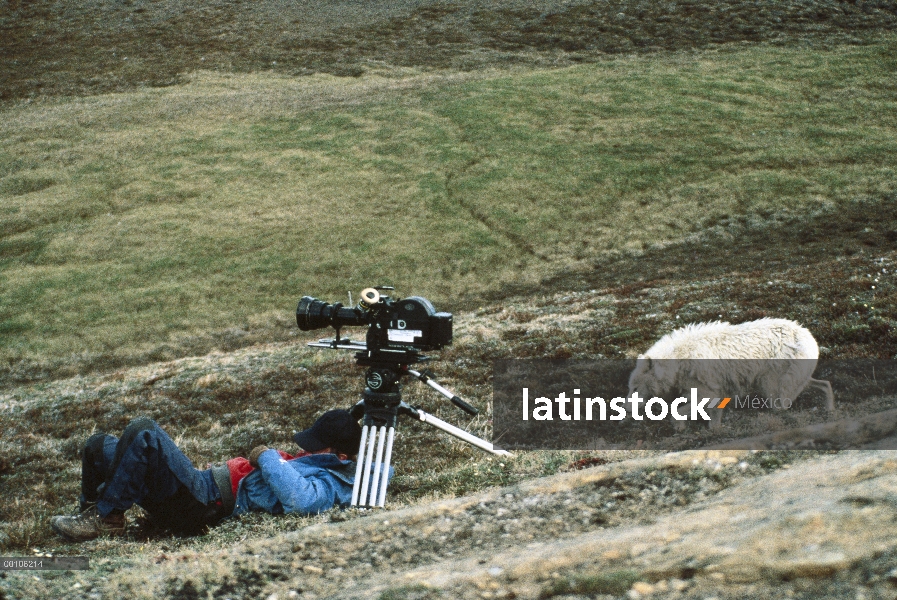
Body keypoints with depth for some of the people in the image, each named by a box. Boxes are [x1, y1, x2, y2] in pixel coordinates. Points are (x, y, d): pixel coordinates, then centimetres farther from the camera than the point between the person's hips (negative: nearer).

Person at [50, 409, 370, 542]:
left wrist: (268, 456, -20)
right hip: (206, 484, 11)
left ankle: (105, 517, -14)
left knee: (143, 433, -27)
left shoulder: (326, 485, -14)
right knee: (98, 446, 11)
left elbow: (295, 497, -35)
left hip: (206, 503, -11)